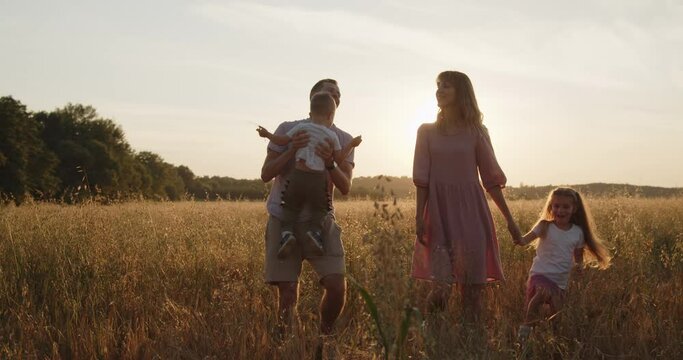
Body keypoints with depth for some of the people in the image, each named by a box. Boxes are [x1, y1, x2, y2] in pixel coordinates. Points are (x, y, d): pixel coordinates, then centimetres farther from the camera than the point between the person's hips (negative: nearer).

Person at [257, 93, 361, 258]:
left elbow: (282, 141, 8)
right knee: (319, 209, 14)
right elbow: (339, 158, 9)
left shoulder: (301, 128, 5)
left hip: (297, 175, 1)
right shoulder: (332, 136, 3)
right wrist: (351, 145, 22)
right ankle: (315, 231, -15)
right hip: (318, 179, -1)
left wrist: (267, 134, 24)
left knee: (290, 207, 11)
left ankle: (287, 233, -15)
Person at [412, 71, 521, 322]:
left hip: (470, 210, 1)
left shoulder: (476, 132, 7)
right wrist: (419, 217, -6)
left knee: (472, 283, -1)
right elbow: (422, 178, 3)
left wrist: (509, 219, 6)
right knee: (440, 286, -10)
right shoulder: (427, 132, 8)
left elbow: (491, 179, 8)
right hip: (439, 211, 0)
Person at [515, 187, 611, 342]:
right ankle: (526, 326, -19)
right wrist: (521, 240, -46)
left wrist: (580, 265, -5)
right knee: (543, 292, -36)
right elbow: (528, 237, -22)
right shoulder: (546, 227, -5)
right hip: (540, 275, -5)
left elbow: (579, 257, 19)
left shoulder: (577, 232, 7)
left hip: (561, 282, 5)